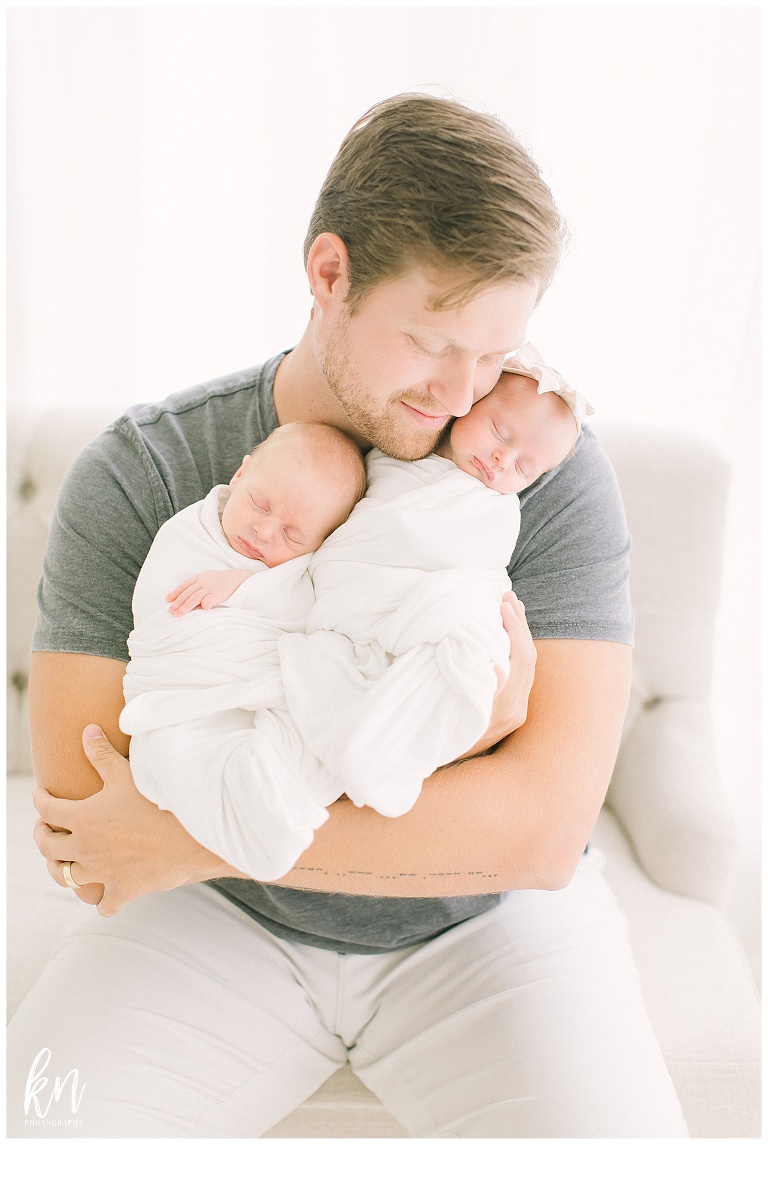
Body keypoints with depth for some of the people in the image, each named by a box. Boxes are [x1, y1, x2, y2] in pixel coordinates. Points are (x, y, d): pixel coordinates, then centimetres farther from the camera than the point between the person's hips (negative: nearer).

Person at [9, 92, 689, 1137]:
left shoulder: (551, 471, -13)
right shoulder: (138, 475, -12)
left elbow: (544, 831, -21)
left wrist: (196, 836, -23)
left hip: (484, 922, 1)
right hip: (221, 925, 0)